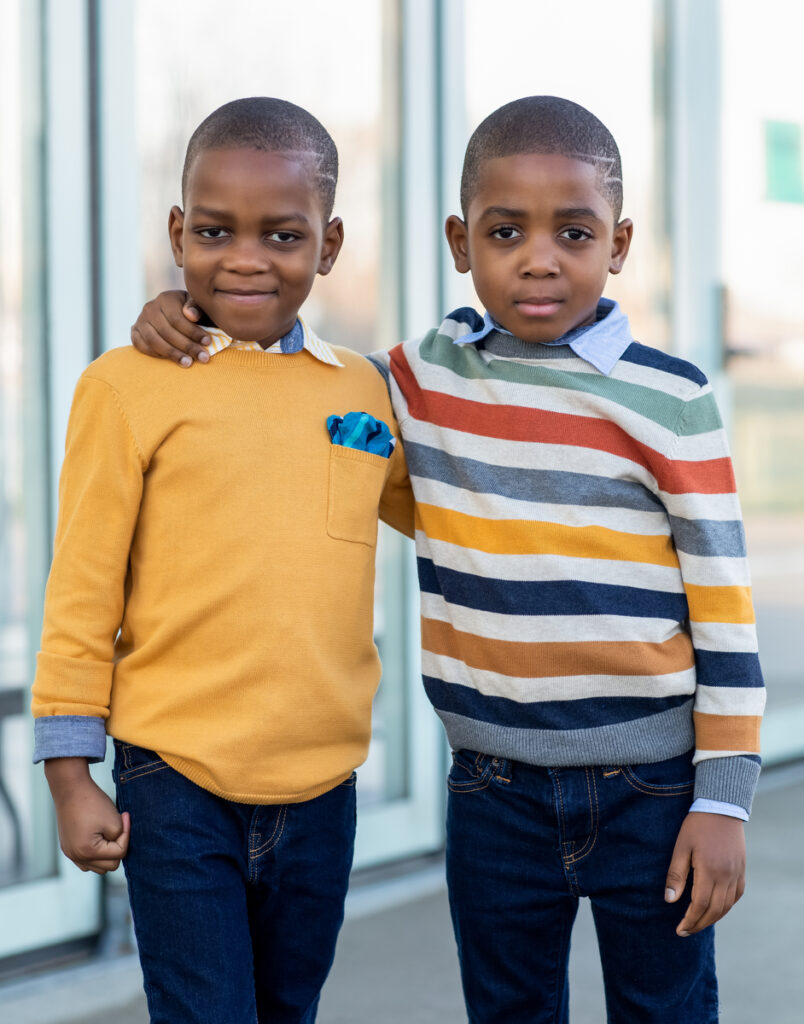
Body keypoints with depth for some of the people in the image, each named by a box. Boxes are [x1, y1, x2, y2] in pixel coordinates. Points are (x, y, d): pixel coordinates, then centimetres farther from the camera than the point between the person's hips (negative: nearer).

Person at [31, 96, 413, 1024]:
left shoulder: (362, 391, 5)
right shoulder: (130, 386, -6)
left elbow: (428, 510, 24)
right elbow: (81, 592, -3)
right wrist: (70, 778, -3)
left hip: (321, 787, 4)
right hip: (177, 785, -4)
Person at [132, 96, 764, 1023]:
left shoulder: (670, 401, -7)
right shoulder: (423, 378, 2)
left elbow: (724, 606, -5)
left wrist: (724, 798, -7)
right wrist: (184, 323, 2)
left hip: (650, 785, -2)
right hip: (493, 784, 3)